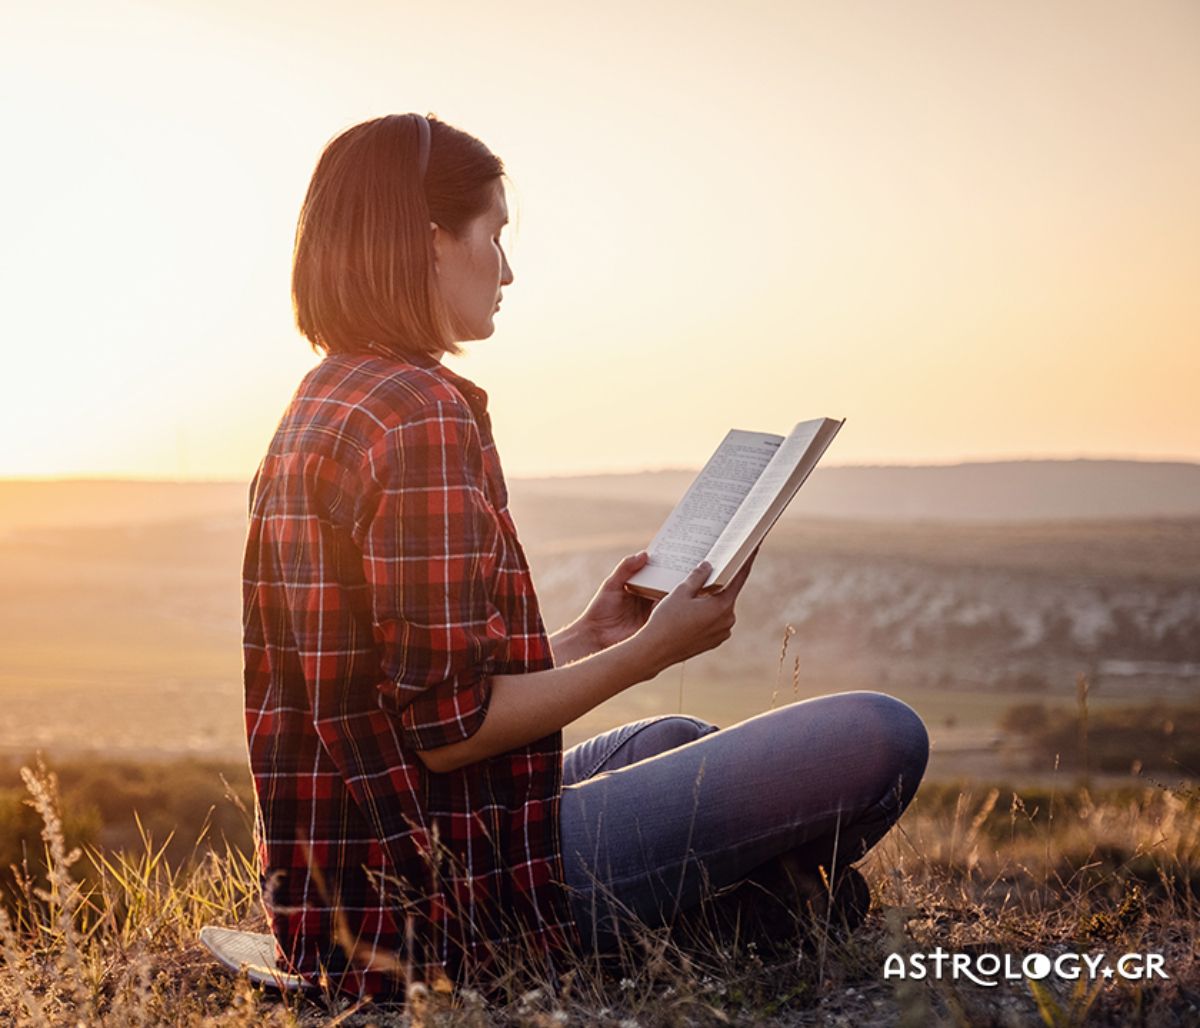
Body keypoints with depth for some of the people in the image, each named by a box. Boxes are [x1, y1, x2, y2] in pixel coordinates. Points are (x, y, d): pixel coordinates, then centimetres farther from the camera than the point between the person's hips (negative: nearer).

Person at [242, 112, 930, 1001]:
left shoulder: (321, 408, 13)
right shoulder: (424, 411, -18)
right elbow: (449, 726, -22)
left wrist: (585, 637, 15)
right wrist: (648, 652, -9)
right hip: (460, 893, -10)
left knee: (676, 741, 33)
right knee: (882, 736, -9)